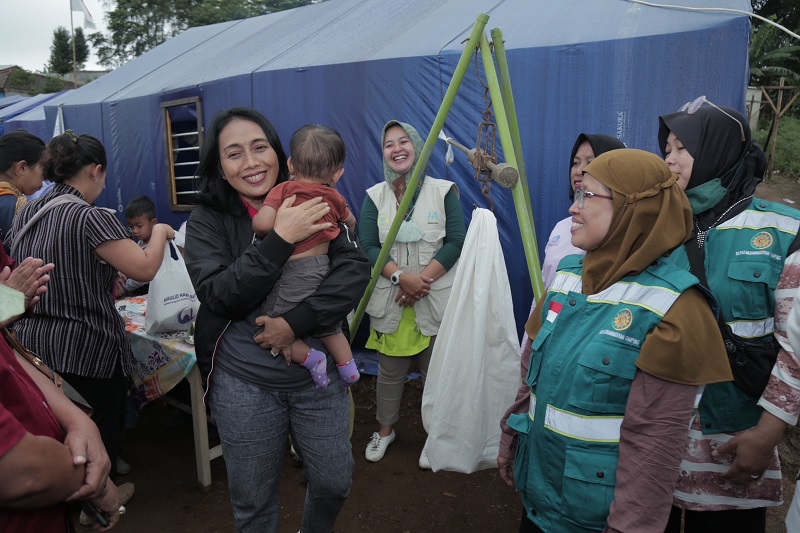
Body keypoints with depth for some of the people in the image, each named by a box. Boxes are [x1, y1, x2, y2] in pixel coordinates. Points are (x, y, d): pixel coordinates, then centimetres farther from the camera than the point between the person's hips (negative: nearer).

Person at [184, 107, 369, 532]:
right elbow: (219, 295, -16)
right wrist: (280, 238, -24)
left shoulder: (312, 207, -2)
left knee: (334, 483, 15)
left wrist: (296, 322, -22)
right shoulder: (207, 222, -4)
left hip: (318, 373, 2)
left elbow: (355, 270, -11)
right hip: (244, 382, -1)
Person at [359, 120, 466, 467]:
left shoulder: (444, 190, 1)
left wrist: (423, 277, -16)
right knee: (390, 370, 11)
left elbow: (456, 241, -6)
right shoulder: (374, 196, 5)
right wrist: (400, 276, -18)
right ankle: (384, 430, 33)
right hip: (389, 300, 2)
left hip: (435, 299, -1)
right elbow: (367, 246, -3)